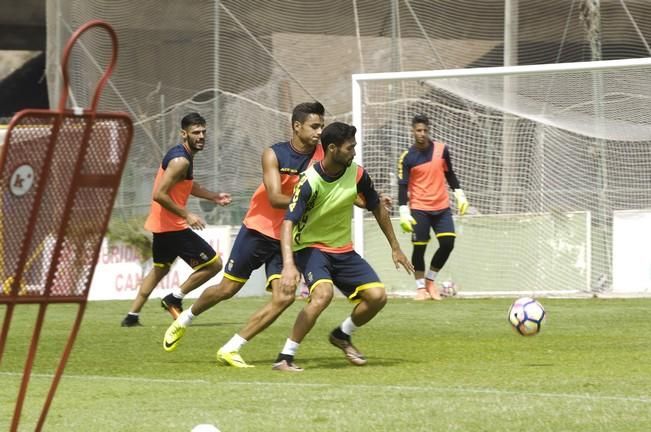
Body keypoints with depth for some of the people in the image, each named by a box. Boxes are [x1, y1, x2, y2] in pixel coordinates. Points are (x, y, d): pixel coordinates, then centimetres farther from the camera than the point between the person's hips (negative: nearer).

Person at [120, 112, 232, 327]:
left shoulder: (179, 154, 11)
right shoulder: (180, 161, -21)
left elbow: (188, 186, 29)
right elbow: (159, 195, -27)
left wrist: (214, 196, 18)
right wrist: (186, 215, -24)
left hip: (161, 226, 10)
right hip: (172, 226, -10)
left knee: (160, 268, 28)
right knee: (213, 264, -5)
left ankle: (132, 316, 31)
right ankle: (174, 299, 1)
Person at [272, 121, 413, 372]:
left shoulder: (357, 174, -7)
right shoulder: (310, 181, -23)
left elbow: (378, 209, 10)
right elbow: (288, 223, -30)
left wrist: (395, 248, 14)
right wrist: (288, 264, -44)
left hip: (343, 250, 6)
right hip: (311, 247, -6)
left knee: (377, 296, -8)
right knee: (323, 293, -32)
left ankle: (342, 335, 21)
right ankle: (285, 358, -23)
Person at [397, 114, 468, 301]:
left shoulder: (441, 149, 2)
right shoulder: (407, 157, -7)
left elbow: (449, 174, 16)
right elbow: (402, 185, -6)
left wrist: (459, 194, 9)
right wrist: (404, 212, -14)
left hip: (442, 207, 3)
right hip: (419, 209, -3)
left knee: (448, 243, -6)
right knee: (419, 247, -4)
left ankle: (430, 279, 14)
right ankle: (421, 287, 9)